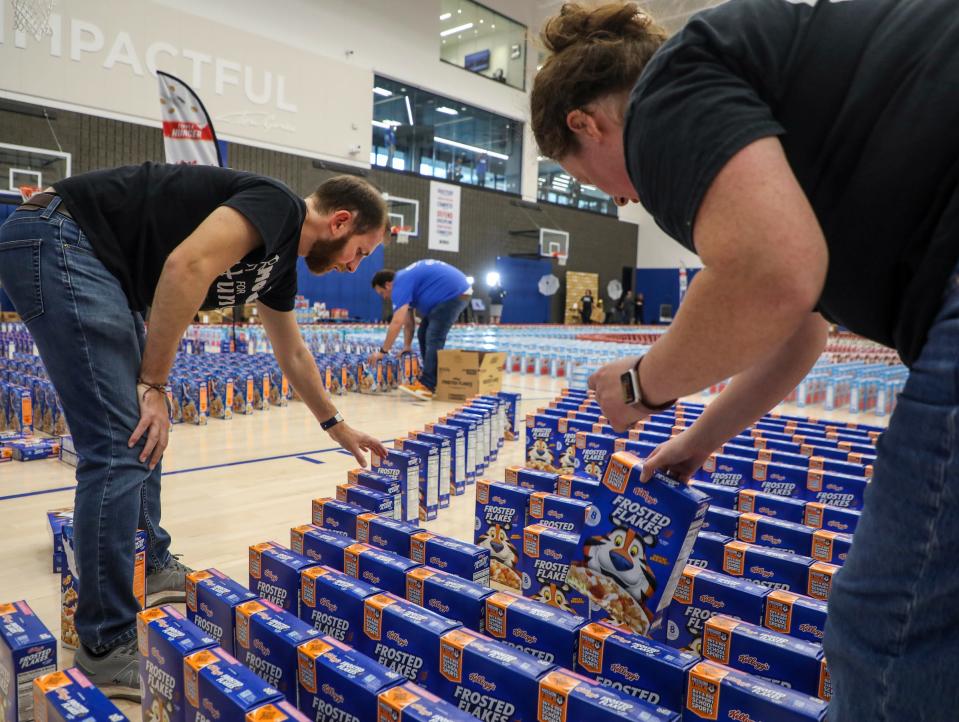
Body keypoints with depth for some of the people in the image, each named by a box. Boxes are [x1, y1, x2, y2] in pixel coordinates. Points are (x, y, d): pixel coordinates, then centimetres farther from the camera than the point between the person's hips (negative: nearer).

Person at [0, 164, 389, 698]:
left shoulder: (280, 259, 17)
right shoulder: (278, 204, -11)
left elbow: (294, 354, 29)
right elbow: (188, 265, -28)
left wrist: (337, 426, 37)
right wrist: (155, 384, -18)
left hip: (98, 268, 11)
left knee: (143, 430, 16)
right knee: (122, 448, -13)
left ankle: (152, 567, 31)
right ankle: (107, 650, -2)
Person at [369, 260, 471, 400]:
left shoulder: (401, 283, -16)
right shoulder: (406, 280, 15)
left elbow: (397, 322, -23)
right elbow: (408, 321, 18)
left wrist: (383, 351, -17)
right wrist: (407, 346, 16)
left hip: (455, 294, -11)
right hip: (454, 293, 11)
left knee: (434, 338, -17)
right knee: (424, 335, 12)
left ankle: (427, 386, -20)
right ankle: (430, 378, 16)